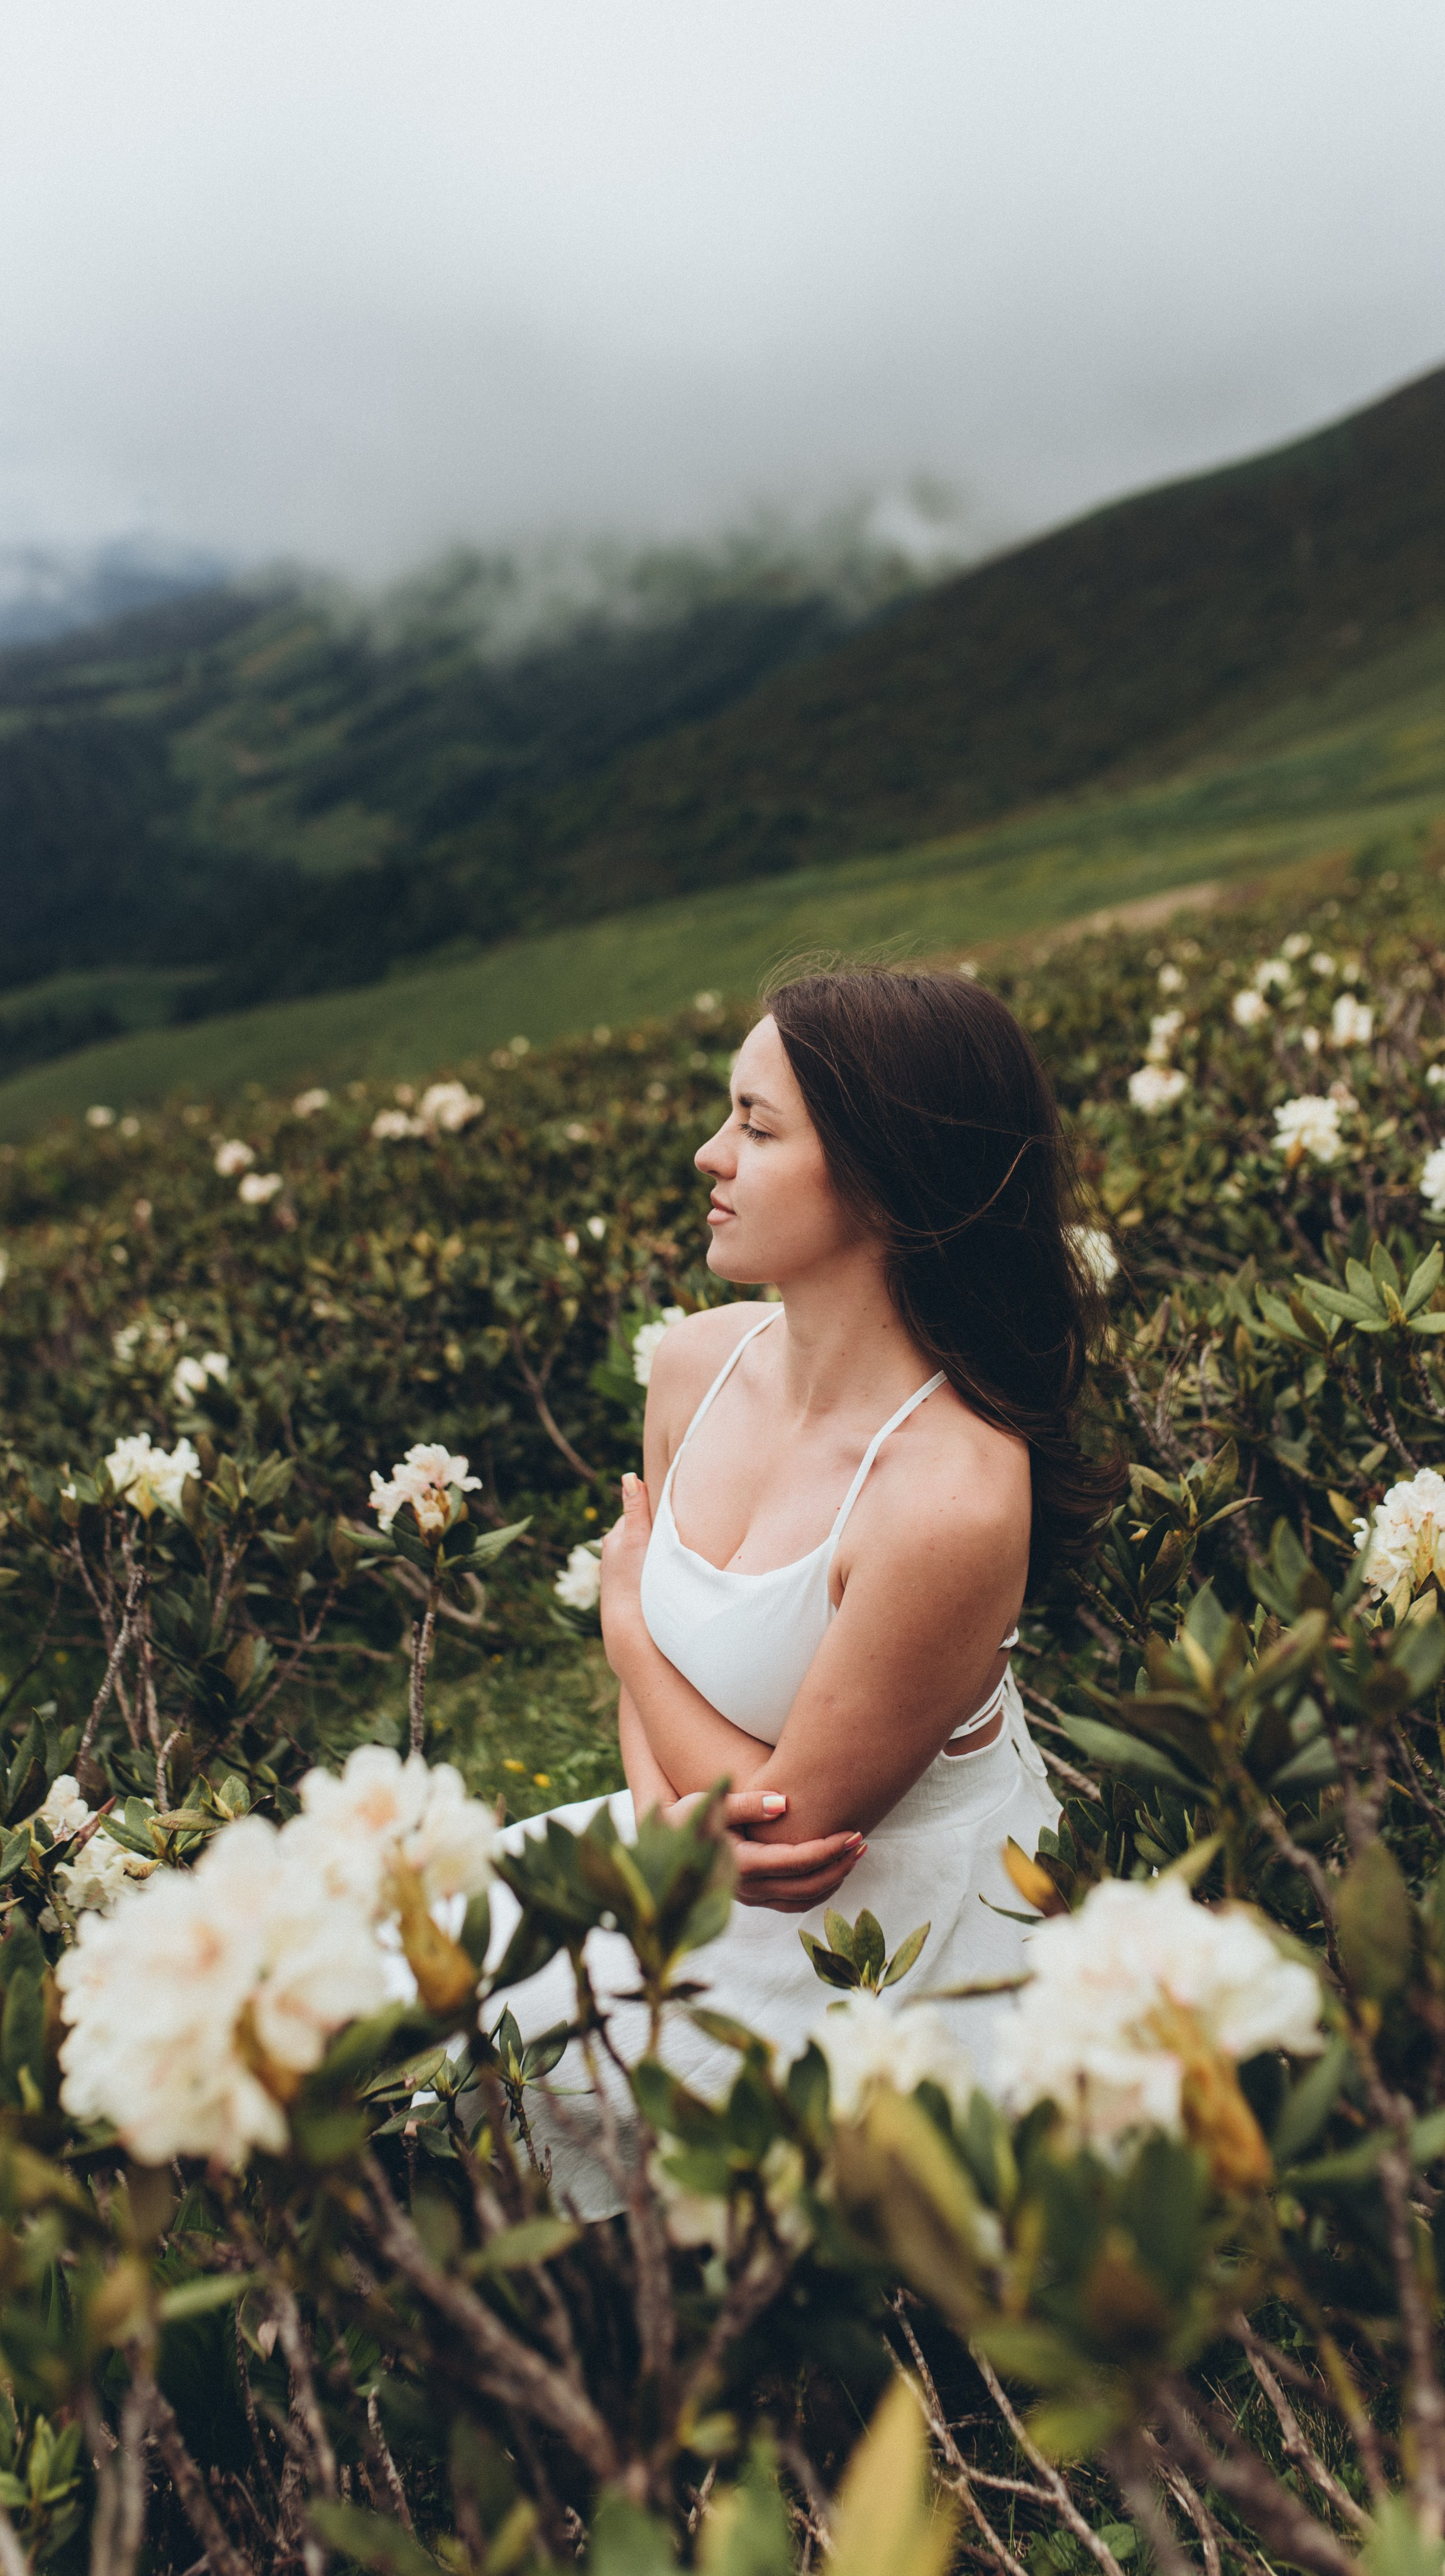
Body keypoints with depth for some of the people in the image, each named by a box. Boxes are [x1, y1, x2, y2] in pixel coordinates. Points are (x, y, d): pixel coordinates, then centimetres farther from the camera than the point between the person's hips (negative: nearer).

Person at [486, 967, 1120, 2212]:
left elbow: (795, 1824, -22)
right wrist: (666, 1799, -16)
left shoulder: (952, 1495, -32)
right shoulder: (700, 1359, -8)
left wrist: (626, 1614, -9)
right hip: (709, 1865, 7)